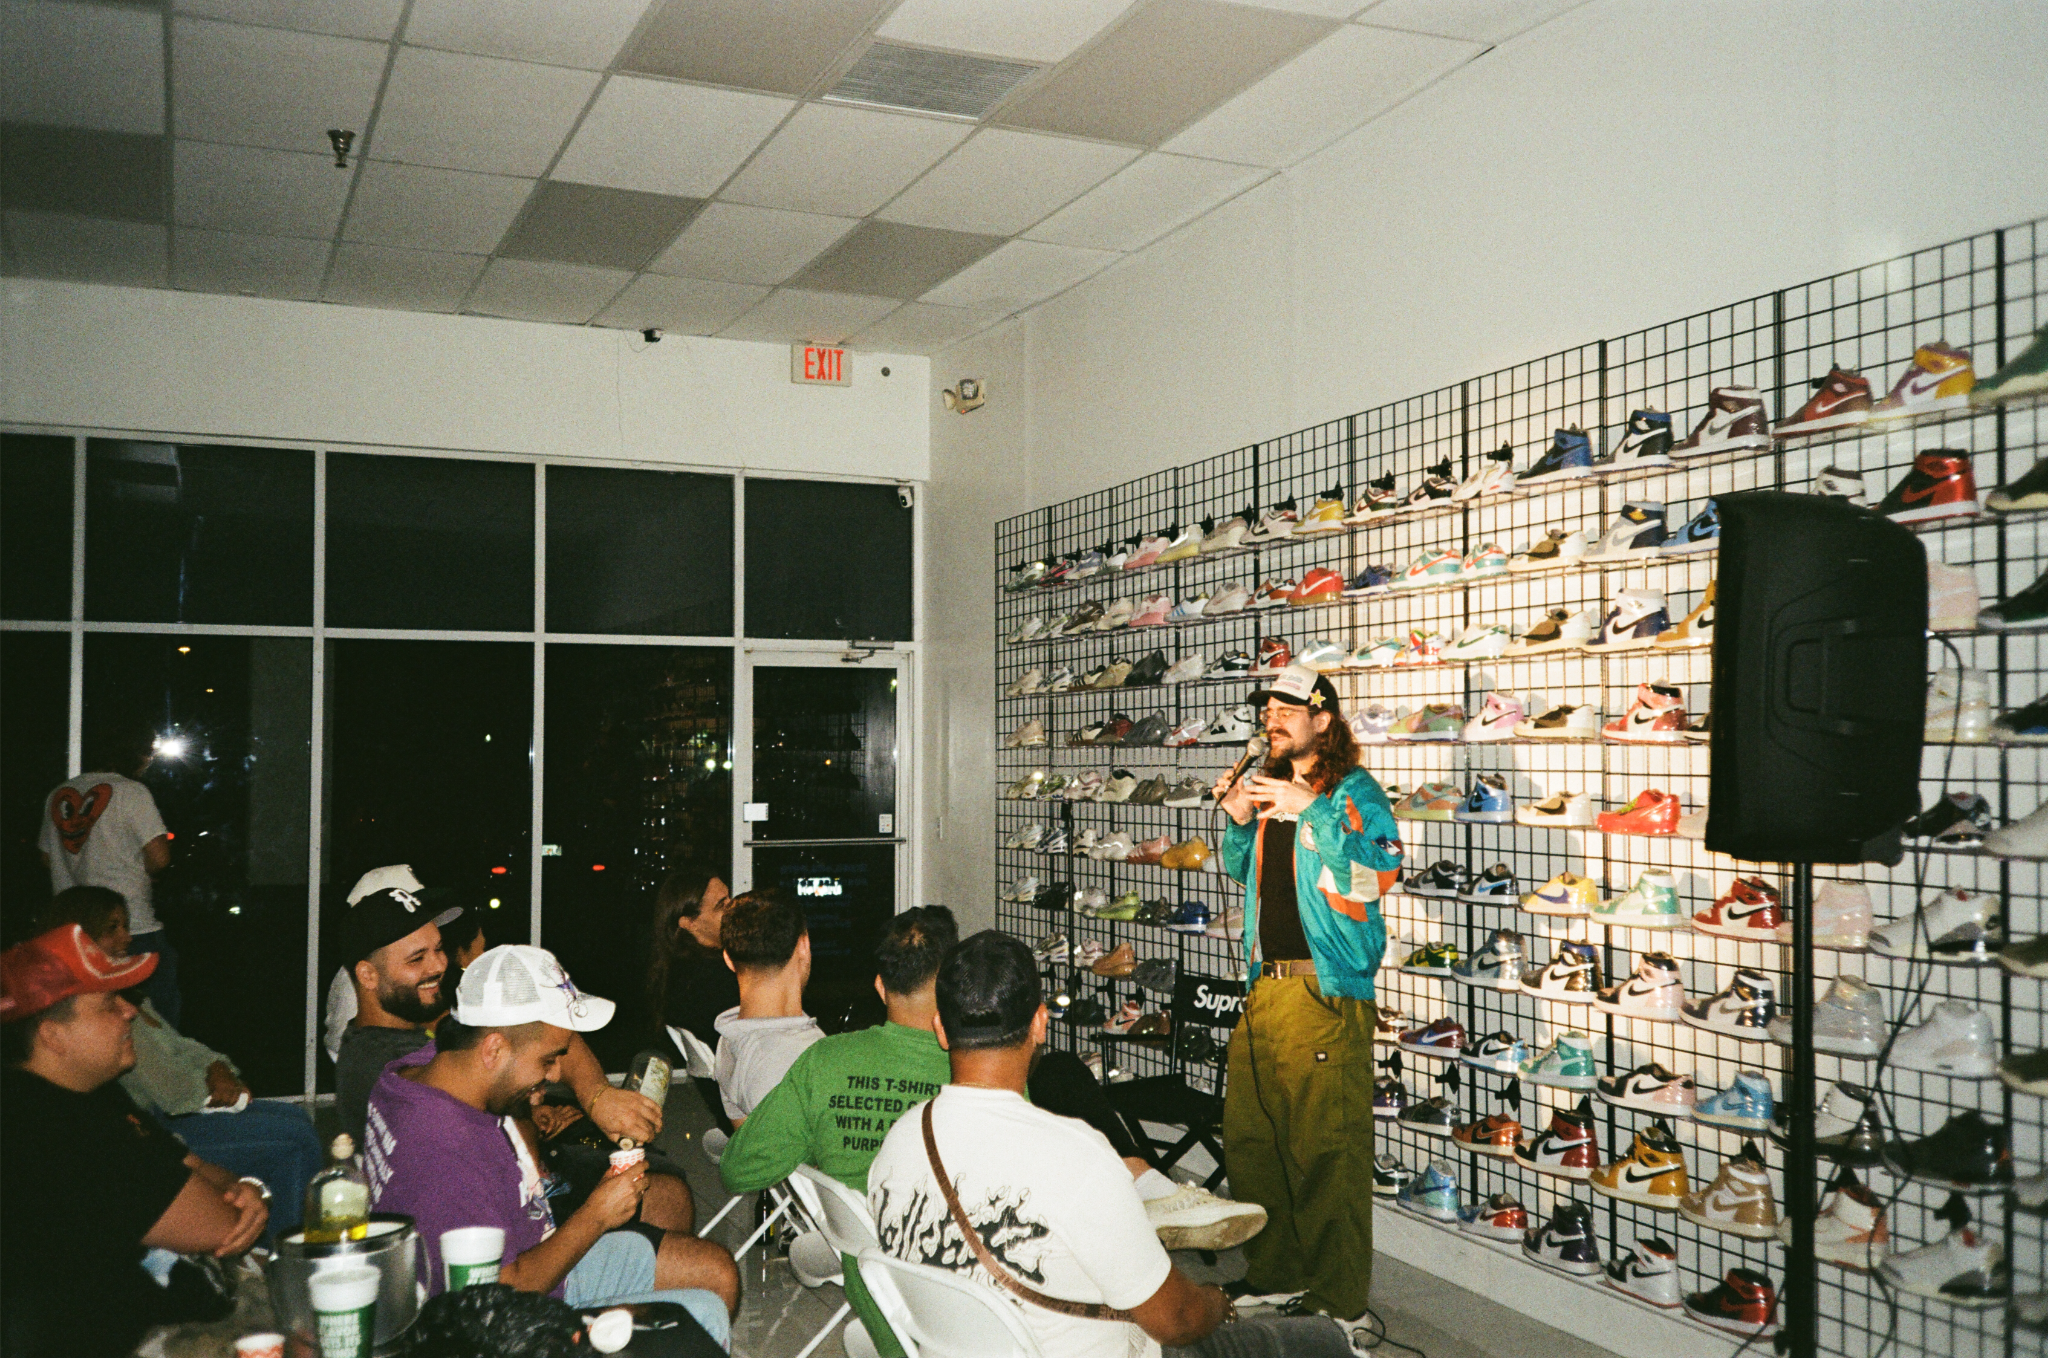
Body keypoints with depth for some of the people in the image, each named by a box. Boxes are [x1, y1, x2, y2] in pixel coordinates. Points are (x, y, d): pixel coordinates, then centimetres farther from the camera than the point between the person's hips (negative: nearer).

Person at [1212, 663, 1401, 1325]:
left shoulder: (1353, 789, -6)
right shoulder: (1270, 786, 17)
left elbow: (1380, 868, -21)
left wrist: (1310, 811, -24)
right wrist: (1240, 821, 10)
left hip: (1327, 989, -8)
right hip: (1264, 984, 8)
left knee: (1326, 1150, -6)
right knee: (1248, 1140, 13)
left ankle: (1337, 1302, 6)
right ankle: (1272, 1274, 29)